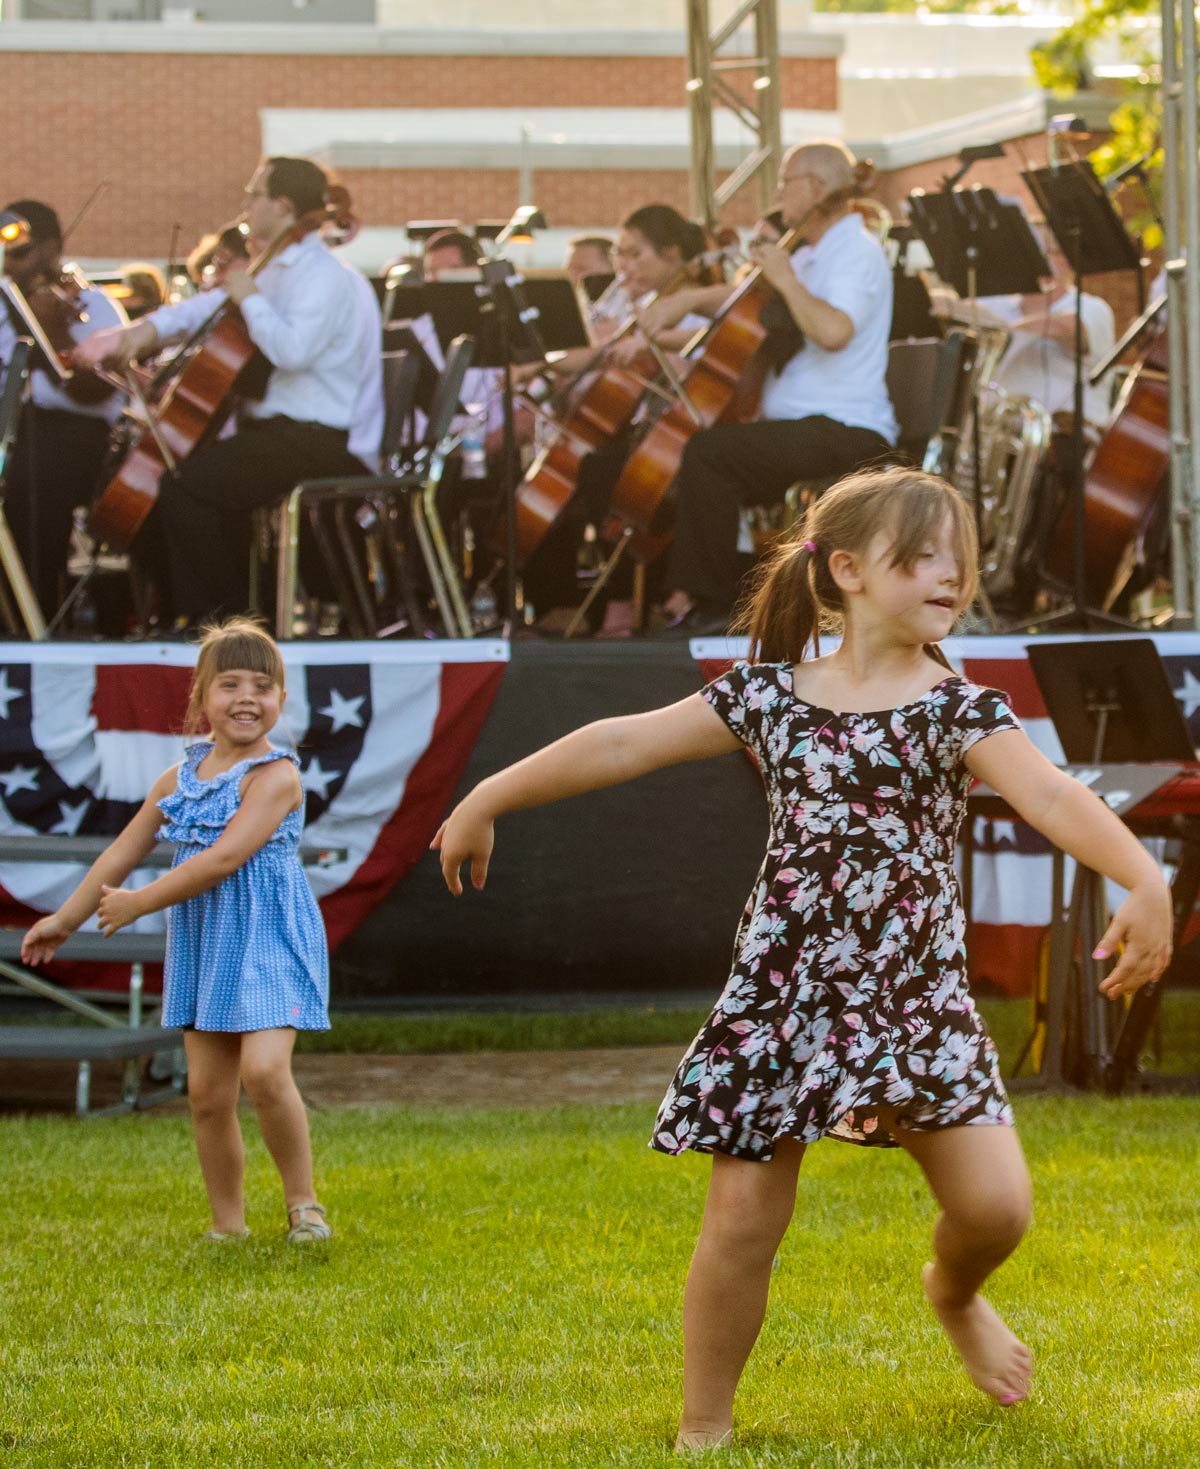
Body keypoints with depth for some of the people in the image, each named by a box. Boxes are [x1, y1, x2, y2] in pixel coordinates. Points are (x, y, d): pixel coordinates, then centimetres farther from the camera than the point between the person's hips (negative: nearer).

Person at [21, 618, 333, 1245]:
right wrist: (66, 918, 24)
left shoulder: (275, 775, -12)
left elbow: (223, 858, -21)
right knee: (207, 1092, 5)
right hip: (200, 946, 6)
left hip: (268, 942, -6)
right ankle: (227, 1224, 15)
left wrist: (137, 904, -14)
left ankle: (303, 1204, -5)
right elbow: (122, 854, 19)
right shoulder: (179, 779, 8)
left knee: (263, 1071, -21)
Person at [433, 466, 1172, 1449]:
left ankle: (954, 1294, 30)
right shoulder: (770, 696, 3)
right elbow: (624, 745, 9)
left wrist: (1143, 879, -38)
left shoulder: (958, 710, -3)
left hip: (918, 995, 0)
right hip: (783, 991, 0)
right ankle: (704, 1427, 14)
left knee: (994, 1204, -7)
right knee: (744, 1217, -2)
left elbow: (1051, 794, -20)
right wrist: (488, 801, 13)